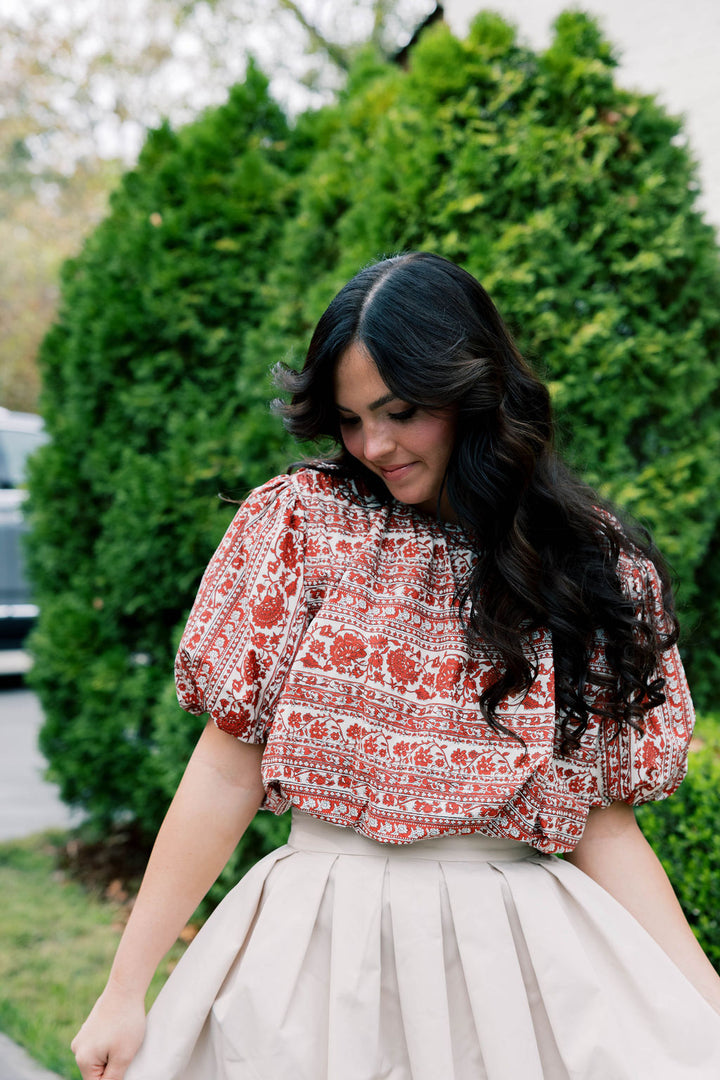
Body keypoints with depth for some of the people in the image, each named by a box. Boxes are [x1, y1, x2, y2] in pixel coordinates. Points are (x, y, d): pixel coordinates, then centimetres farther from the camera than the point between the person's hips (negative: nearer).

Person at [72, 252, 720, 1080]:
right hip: (314, 946, 0)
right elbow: (227, 768, -3)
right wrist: (125, 991, -5)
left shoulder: (599, 566, 0)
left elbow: (600, 822, 2)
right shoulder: (300, 522, -3)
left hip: (519, 955, 1)